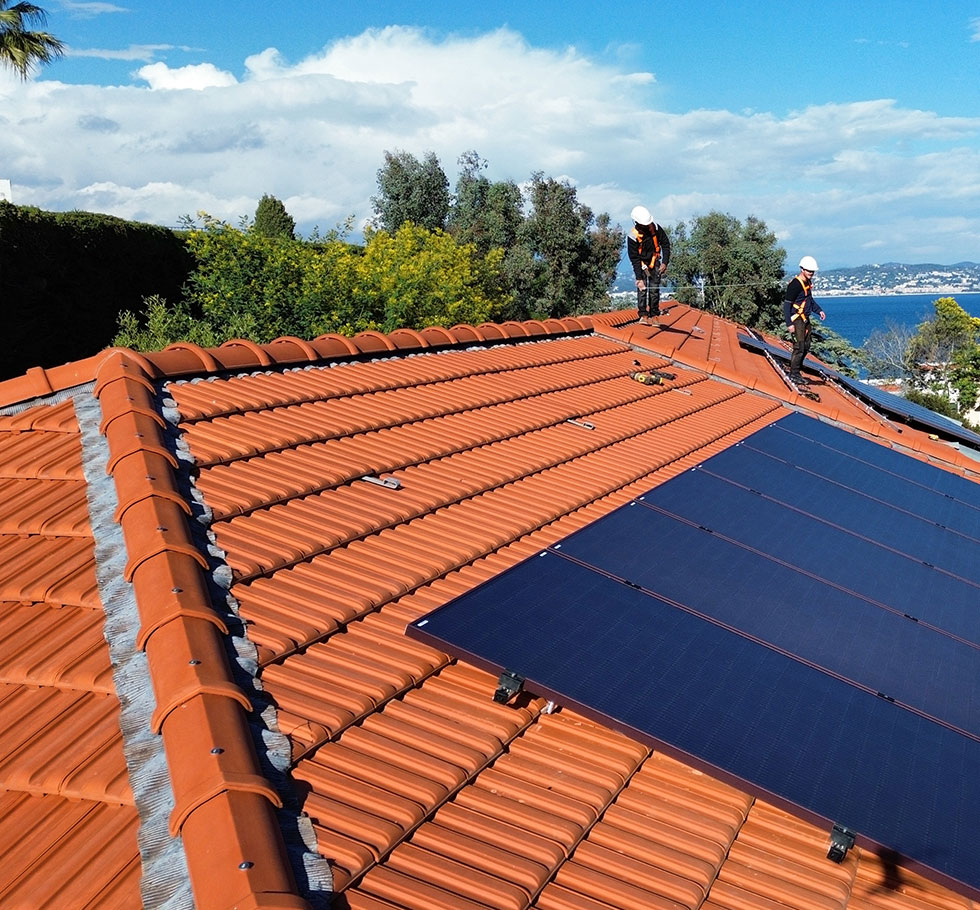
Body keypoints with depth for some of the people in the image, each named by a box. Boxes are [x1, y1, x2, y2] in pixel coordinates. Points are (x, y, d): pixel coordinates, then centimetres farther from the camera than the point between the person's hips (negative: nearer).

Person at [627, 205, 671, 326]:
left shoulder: (655, 227, -15)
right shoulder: (632, 237, -24)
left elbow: (665, 244, -3)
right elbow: (634, 259, -21)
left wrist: (665, 262, -11)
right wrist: (639, 278, -26)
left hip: (654, 262, 3)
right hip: (641, 264, -3)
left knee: (654, 289, -2)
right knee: (642, 289, -15)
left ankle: (654, 315, 1)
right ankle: (643, 315, -15)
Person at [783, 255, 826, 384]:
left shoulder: (808, 283, 10)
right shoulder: (795, 284, -18)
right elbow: (786, 304, -19)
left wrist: (819, 311, 13)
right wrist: (789, 324, -22)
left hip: (805, 319, 9)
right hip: (797, 320, -9)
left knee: (806, 347, 13)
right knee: (799, 347, -7)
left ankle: (795, 369, 23)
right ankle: (794, 374, 1)